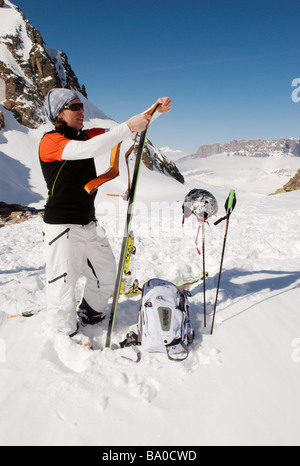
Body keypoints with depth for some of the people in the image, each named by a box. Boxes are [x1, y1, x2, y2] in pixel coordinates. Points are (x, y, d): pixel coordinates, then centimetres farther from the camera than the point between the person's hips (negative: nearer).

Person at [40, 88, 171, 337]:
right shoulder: (50, 141, -13)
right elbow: (88, 150, -30)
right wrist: (128, 127, -31)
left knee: (106, 274, 16)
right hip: (62, 226, -7)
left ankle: (89, 315, 38)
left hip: (89, 224, 8)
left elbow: (118, 132, 5)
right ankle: (66, 336, 22)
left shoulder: (85, 135, 9)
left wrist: (157, 111, -6)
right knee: (64, 285, 0)